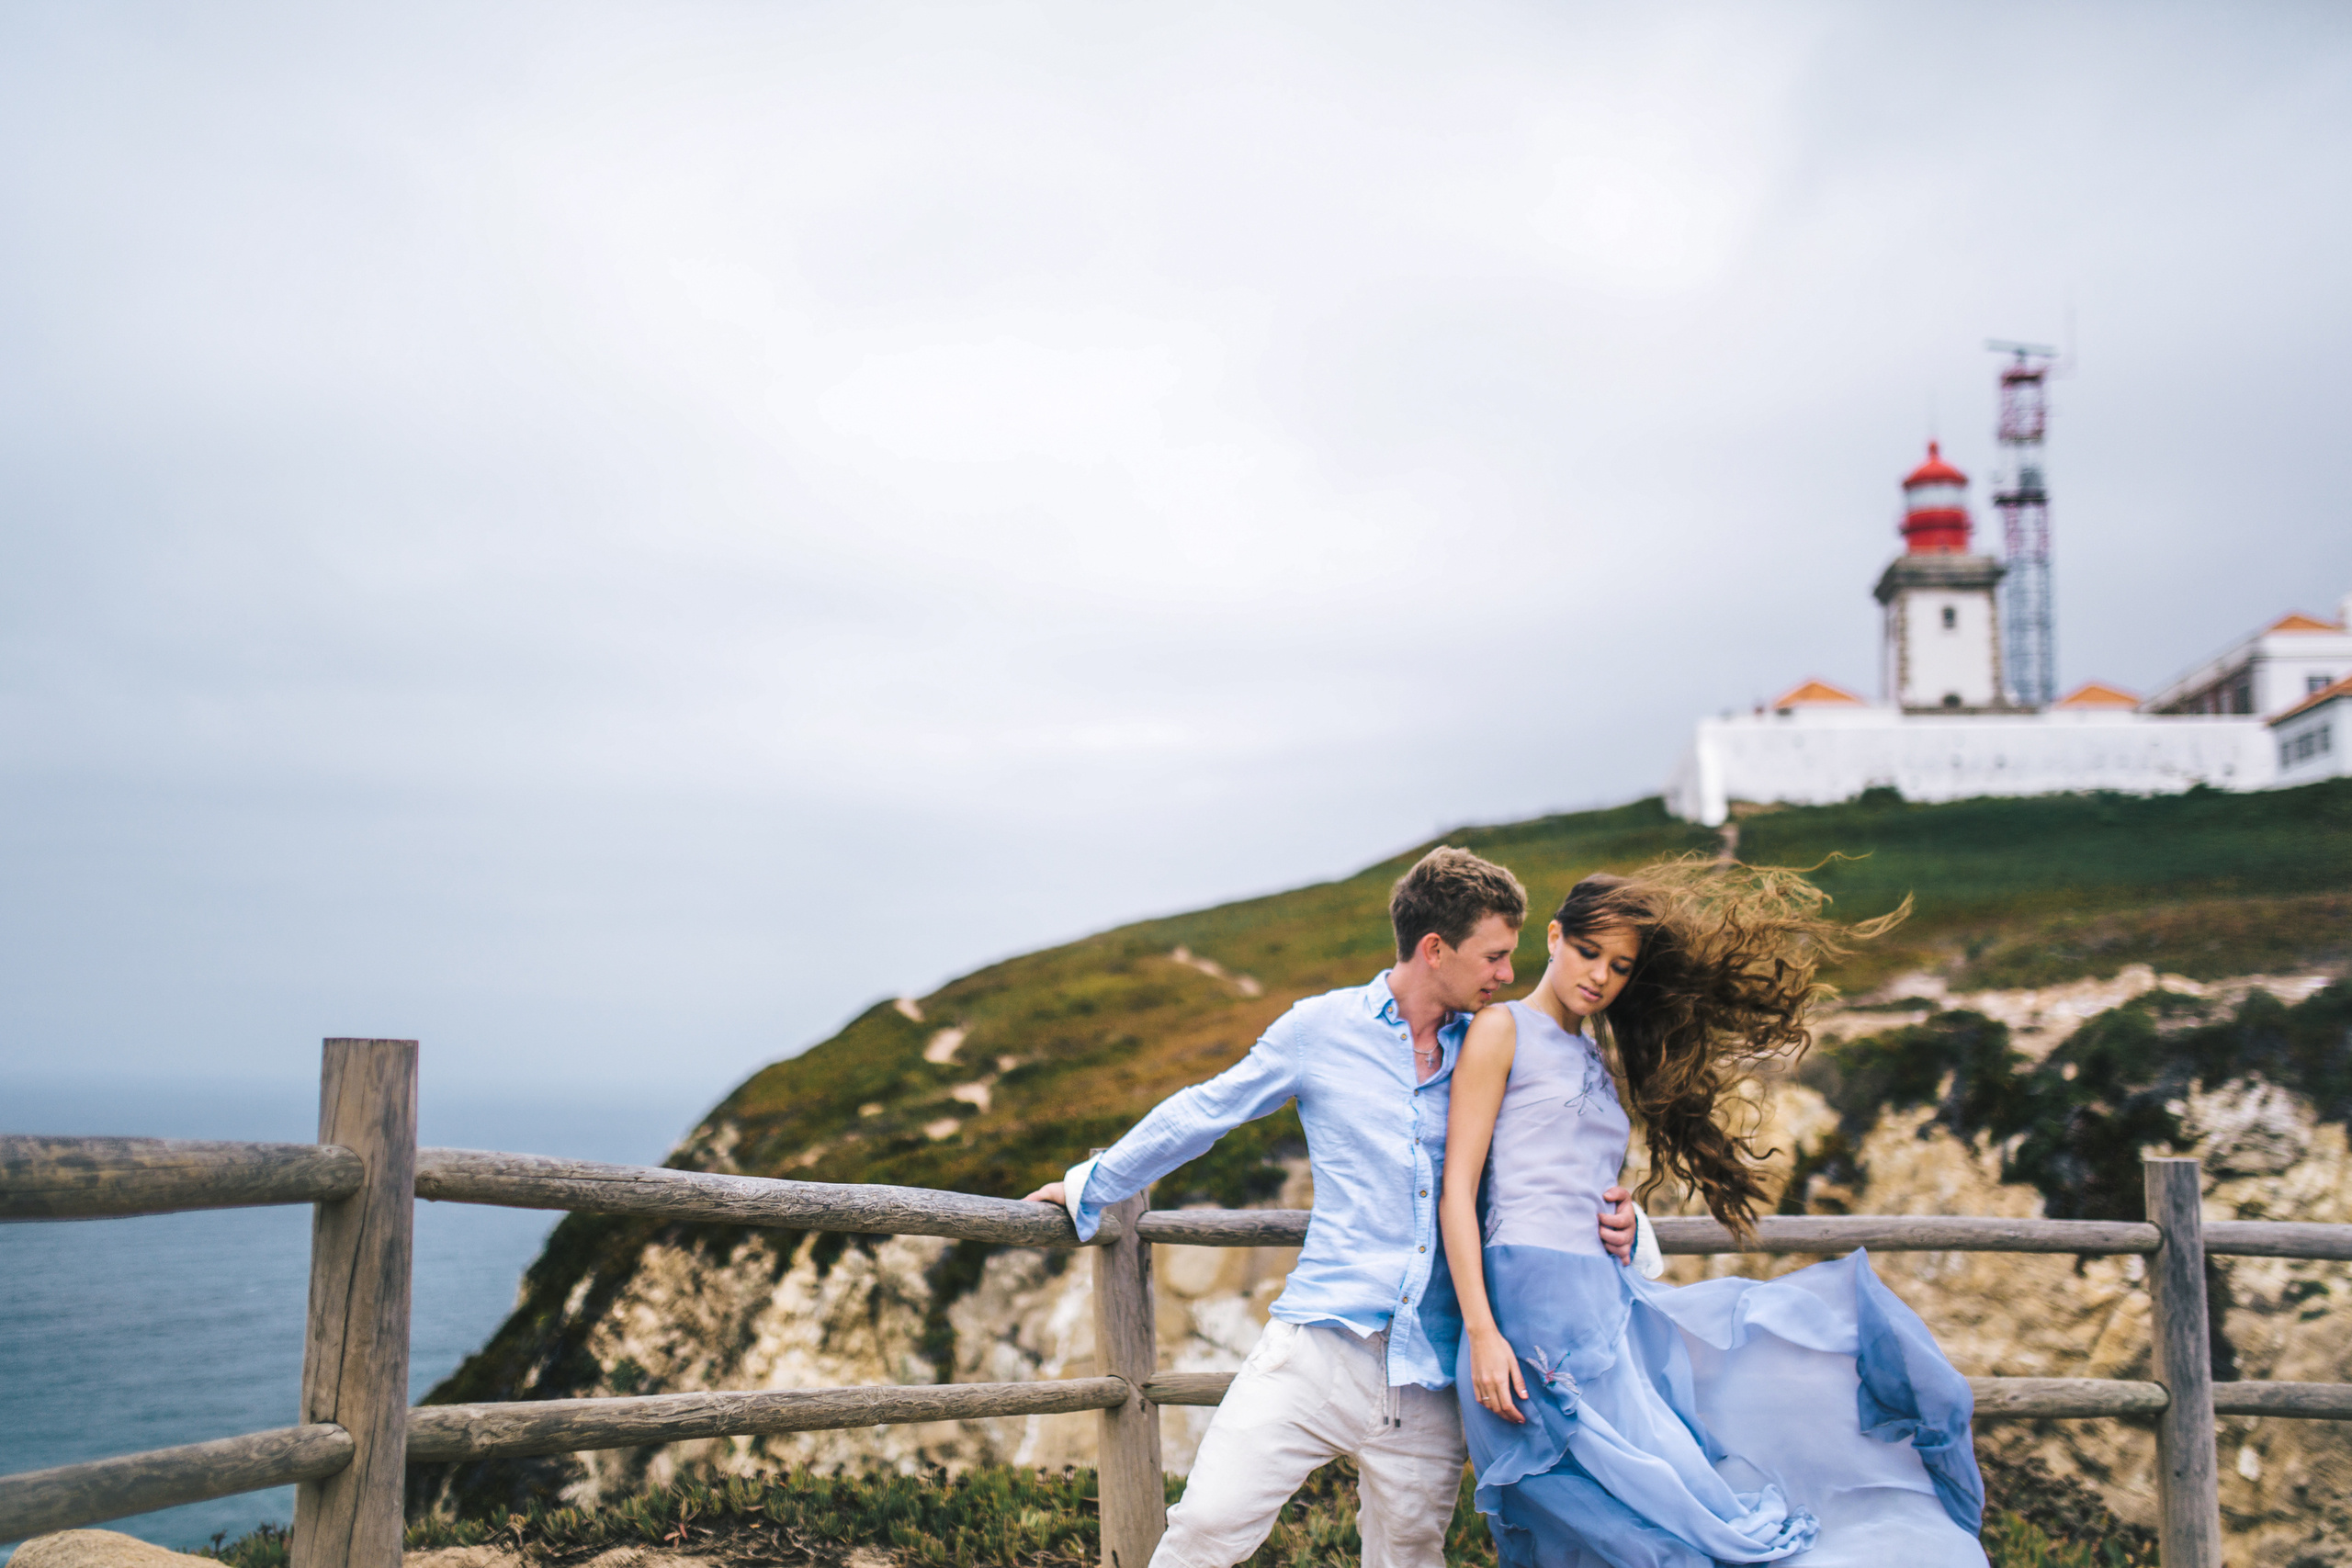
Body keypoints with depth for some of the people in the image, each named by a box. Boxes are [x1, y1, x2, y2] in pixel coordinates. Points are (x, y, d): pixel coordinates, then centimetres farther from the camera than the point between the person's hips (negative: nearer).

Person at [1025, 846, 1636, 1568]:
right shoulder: (1321, 1028, 2)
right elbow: (1200, 1114, 13)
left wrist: (1610, 1224, 0)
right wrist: (1090, 1187, 22)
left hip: (1429, 1373, 3)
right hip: (1322, 1345, -3)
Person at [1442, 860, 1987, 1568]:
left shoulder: (1602, 1058, 23)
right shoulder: (1505, 1030, 0)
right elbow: (1457, 1190, -8)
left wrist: (1620, 1221, 2)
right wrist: (1481, 1334, -16)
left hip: (1612, 1299, 8)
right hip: (1536, 1300, -8)